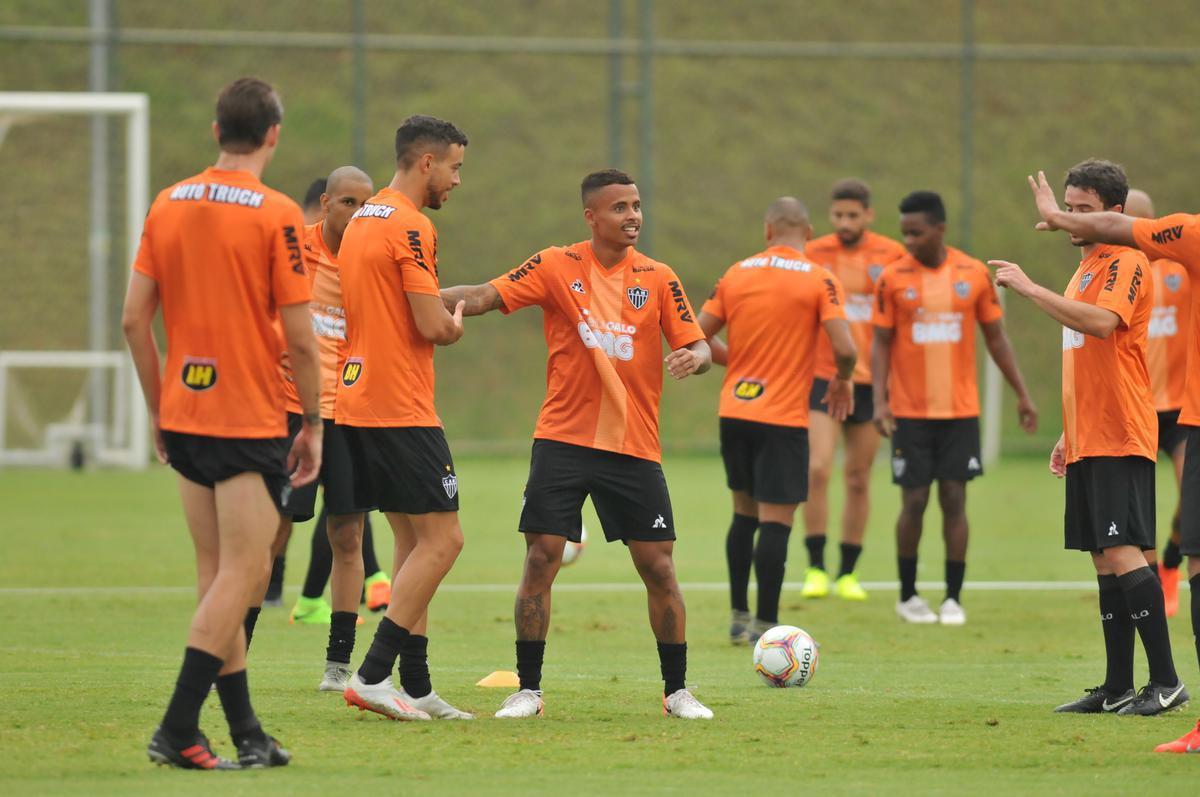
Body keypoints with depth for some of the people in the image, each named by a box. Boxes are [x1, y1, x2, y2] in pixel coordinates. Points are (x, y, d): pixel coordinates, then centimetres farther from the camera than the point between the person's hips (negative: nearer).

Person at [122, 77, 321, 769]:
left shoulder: (168, 205, 5)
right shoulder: (275, 215, -11)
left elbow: (135, 318, 7)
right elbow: (300, 338, -12)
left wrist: (159, 408, 17)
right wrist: (314, 427, -2)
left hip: (184, 418, 6)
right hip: (251, 421, -6)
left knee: (220, 573, 12)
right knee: (241, 573, -4)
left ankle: (246, 733, 15)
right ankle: (178, 731, -12)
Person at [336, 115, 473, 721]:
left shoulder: (362, 220, 16)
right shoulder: (411, 226, -13)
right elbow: (431, 325, -16)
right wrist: (456, 326, 4)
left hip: (357, 401, 10)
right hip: (401, 410, -10)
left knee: (413, 541, 12)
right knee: (441, 539, -6)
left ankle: (416, 688, 11)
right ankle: (372, 676, -12)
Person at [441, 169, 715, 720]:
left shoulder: (658, 279, 3)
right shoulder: (556, 267, 0)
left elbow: (698, 347, 3)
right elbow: (487, 297, -5)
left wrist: (694, 358, -21)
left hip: (633, 446, 1)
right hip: (563, 440, -1)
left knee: (658, 567, -1)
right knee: (541, 559, -6)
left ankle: (677, 690, 12)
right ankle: (528, 689, 4)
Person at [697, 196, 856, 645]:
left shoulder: (736, 274, 5)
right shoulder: (819, 281, -8)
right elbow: (844, 349, -16)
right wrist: (842, 381, 4)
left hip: (734, 413, 5)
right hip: (783, 418, -5)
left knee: (745, 513, 17)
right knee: (776, 521, -2)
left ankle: (739, 617, 20)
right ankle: (765, 624, -3)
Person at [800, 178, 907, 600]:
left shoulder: (892, 256, 0)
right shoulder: (812, 255, -1)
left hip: (872, 381, 1)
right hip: (823, 378, -1)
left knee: (858, 480, 6)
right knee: (817, 470, -14)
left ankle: (848, 573, 15)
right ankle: (816, 568, -6)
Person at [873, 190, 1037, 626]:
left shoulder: (974, 274, 1)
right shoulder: (893, 278, -3)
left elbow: (996, 337, 9)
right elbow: (880, 344, 0)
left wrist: (1022, 394, 8)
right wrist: (880, 401, -11)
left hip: (960, 410, 1)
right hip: (910, 412, -1)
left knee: (954, 499, -1)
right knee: (914, 501, 0)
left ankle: (954, 598, 5)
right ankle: (908, 597, 15)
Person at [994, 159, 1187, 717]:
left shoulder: (1126, 263, -9)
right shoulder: (1086, 269, 21)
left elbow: (1102, 322, -28)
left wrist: (1029, 289, -25)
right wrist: (1069, 434, 24)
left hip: (1120, 441, -10)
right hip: (1088, 441, 10)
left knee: (1123, 553, -15)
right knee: (1105, 561, 9)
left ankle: (1166, 681, -14)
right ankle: (1117, 688, 11)